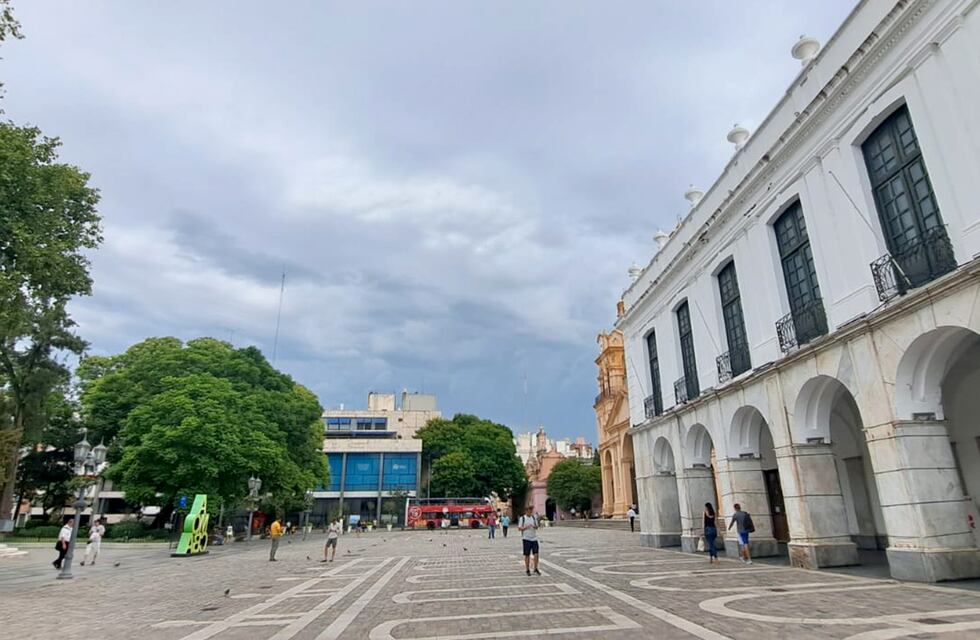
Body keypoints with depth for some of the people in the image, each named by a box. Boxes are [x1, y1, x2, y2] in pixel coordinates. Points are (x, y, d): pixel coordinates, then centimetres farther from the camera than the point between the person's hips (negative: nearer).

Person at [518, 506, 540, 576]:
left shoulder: (534, 518, 8)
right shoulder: (522, 518, -5)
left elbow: (537, 526, 13)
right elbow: (519, 528, -6)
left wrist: (535, 527, -10)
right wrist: (526, 527, -20)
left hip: (534, 538, 4)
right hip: (526, 539, -4)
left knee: (536, 554, -2)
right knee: (527, 555, 3)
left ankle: (535, 569, 11)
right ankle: (527, 570, 16)